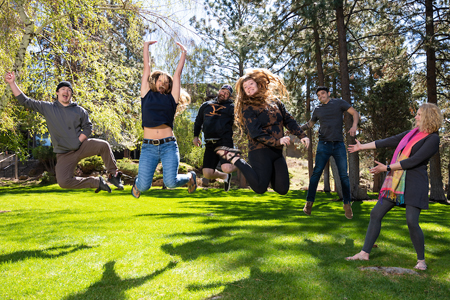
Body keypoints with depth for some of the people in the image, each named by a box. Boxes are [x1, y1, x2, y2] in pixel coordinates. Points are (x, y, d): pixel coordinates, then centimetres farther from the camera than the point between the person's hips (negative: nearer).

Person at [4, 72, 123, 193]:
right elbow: (24, 101, 6)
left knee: (103, 145, -27)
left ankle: (113, 175, -10)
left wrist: (78, 141, -7)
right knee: (64, 182, -21)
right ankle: (97, 182, -5)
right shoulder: (47, 108, 5)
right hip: (64, 154, 0)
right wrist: (12, 83, -1)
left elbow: (88, 127, 7)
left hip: (81, 146, 1)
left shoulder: (79, 110, 6)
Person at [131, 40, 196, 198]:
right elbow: (147, 69, 18)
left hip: (169, 146, 0)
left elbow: (178, 73, 16)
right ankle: (137, 182, 32)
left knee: (170, 182, -13)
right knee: (144, 186, -7)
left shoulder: (171, 99, 13)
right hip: (148, 147, 1)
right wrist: (146, 47, 25)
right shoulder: (147, 95, 15)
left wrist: (183, 53, 23)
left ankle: (190, 177, 21)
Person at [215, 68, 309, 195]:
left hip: (277, 152, 5)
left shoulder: (275, 102, 14)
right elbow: (255, 132, -15)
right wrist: (277, 141, -22)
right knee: (260, 188, -11)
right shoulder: (247, 108, -4)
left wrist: (302, 136, 2)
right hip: (260, 151, -5)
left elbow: (289, 120, 13)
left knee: (282, 189, -2)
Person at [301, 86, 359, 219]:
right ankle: (309, 202, -2)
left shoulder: (339, 103, 6)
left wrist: (354, 125, -17)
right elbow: (310, 123, 27)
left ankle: (347, 204, 11)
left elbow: (355, 113, 2)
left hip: (339, 145, -1)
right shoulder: (317, 109, 13)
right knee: (316, 172, -7)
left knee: (344, 175, -1)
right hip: (324, 145, 1)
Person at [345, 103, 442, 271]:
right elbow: (387, 142, 20)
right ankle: (365, 253, 9)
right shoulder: (411, 134, 15)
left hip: (414, 184, -7)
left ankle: (421, 260, 10)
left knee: (412, 222, -13)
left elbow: (414, 160, -17)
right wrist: (362, 147, 23)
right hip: (396, 182, 8)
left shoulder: (432, 139, -9)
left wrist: (387, 168, -17)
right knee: (376, 214, 2)